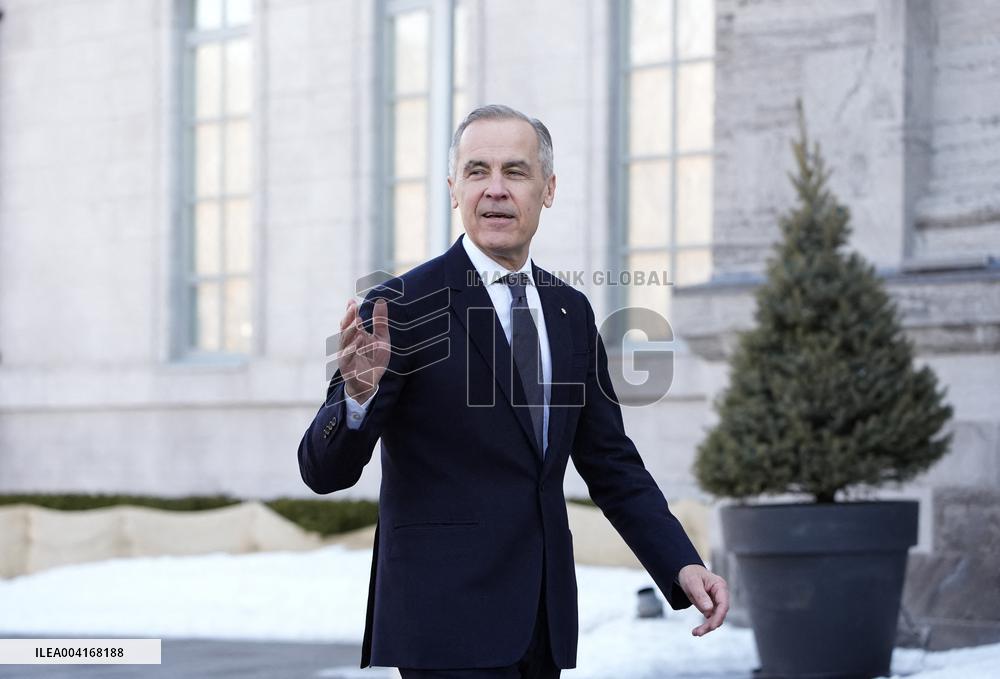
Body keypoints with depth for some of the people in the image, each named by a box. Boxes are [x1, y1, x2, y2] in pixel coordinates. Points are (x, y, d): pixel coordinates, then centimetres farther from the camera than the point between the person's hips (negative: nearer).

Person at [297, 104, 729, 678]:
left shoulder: (572, 313, 10)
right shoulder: (403, 308, -8)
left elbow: (611, 464, 15)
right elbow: (325, 470, -10)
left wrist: (682, 566, 2)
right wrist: (359, 394, -31)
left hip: (544, 623, 6)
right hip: (449, 625, -6)